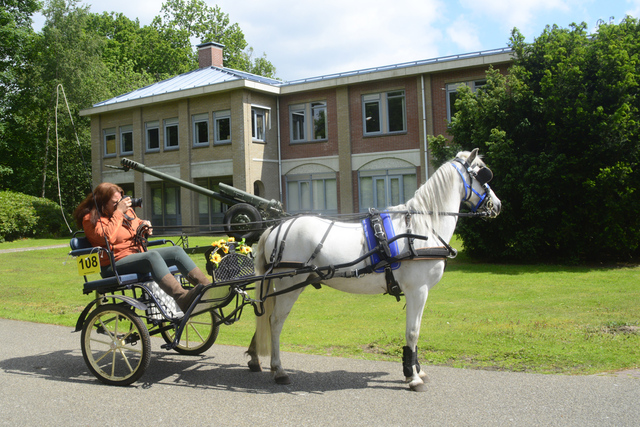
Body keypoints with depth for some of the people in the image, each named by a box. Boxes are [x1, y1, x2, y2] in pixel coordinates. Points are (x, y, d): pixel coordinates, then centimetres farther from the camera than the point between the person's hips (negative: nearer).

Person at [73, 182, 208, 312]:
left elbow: (136, 222, 37)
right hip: (115, 265, -8)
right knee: (153, 256, -36)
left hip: (137, 255, 8)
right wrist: (119, 212, -15)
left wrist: (143, 225, 12)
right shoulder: (90, 218, -4)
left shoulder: (127, 210, 17)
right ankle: (182, 298, -55)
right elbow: (108, 237, -22)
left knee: (177, 251, -12)